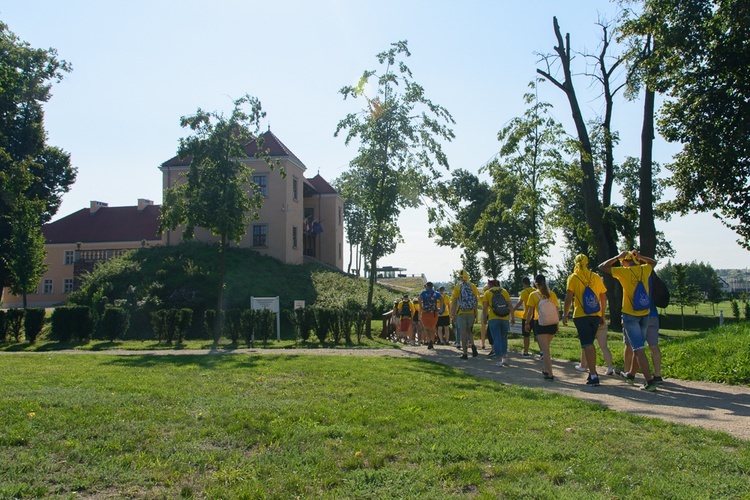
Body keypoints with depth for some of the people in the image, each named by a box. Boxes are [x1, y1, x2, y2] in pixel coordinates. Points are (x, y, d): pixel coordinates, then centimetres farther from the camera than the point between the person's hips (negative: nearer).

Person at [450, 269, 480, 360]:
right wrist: (476, 314, 11)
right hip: (471, 312, 3)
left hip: (461, 313, -3)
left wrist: (453, 314, 3)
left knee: (463, 332, 2)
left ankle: (465, 353, 2)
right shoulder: (472, 286, 3)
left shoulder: (457, 287, -5)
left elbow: (454, 302, -5)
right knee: (469, 330, 20)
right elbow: (476, 300, 4)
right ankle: (472, 345, -4)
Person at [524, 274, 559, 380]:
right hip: (552, 324, 4)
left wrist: (527, 323, 5)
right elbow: (557, 310, 6)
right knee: (546, 348, 21)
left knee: (545, 349, -4)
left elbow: (530, 311, -6)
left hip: (540, 323, -4)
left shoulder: (533, 295, -4)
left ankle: (550, 374, -9)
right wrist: (557, 324, 14)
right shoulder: (552, 294, 5)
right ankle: (546, 370, 30)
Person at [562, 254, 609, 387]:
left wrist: (565, 315, -1)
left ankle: (593, 376, -9)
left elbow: (568, 298, -9)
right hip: (596, 315, 4)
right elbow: (604, 298, 12)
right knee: (590, 344, 19)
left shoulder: (573, 277, -2)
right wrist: (603, 315, 21)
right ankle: (592, 372, 25)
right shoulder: (596, 277, 9)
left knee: (587, 345, -4)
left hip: (581, 316, -4)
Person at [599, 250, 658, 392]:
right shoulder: (644, 269, 4)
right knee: (638, 346, 19)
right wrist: (639, 256, 14)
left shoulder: (624, 272, -11)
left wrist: (617, 257, -1)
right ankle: (631, 374, 35)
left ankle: (650, 382, -11)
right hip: (644, 315, 6)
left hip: (630, 315, -6)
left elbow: (602, 267, -7)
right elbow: (653, 262, 27)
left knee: (639, 348, -6)